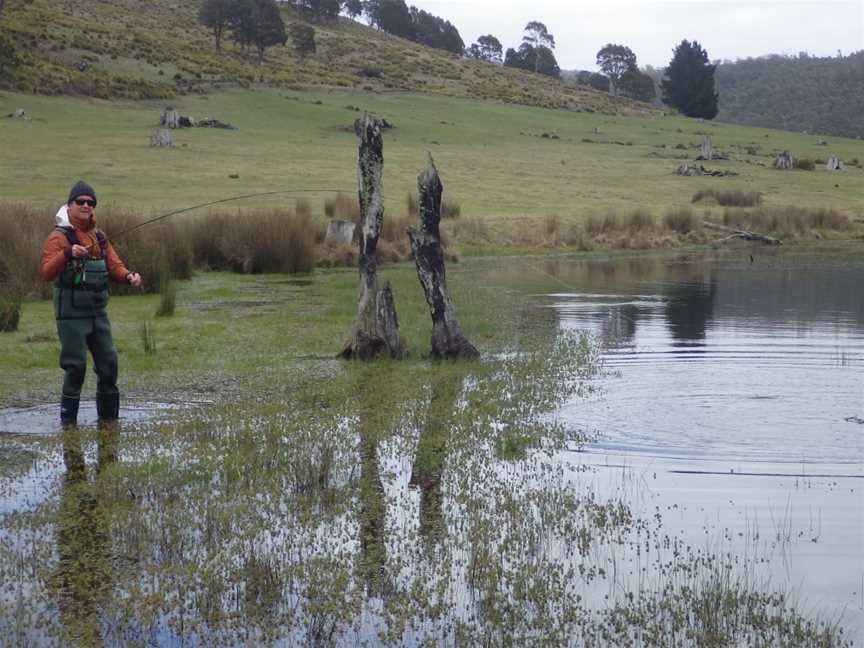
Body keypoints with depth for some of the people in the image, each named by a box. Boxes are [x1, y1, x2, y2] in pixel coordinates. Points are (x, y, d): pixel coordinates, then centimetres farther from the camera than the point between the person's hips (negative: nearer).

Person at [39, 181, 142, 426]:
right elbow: (46, 273, -21)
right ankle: (68, 418, 5)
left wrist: (128, 275, -12)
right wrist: (68, 253, -38)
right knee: (76, 366, -6)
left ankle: (109, 415, 19)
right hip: (71, 314, -6)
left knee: (108, 362, 7)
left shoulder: (99, 236, 12)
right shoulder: (59, 237, -10)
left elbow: (114, 265, 10)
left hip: (98, 312, 7)